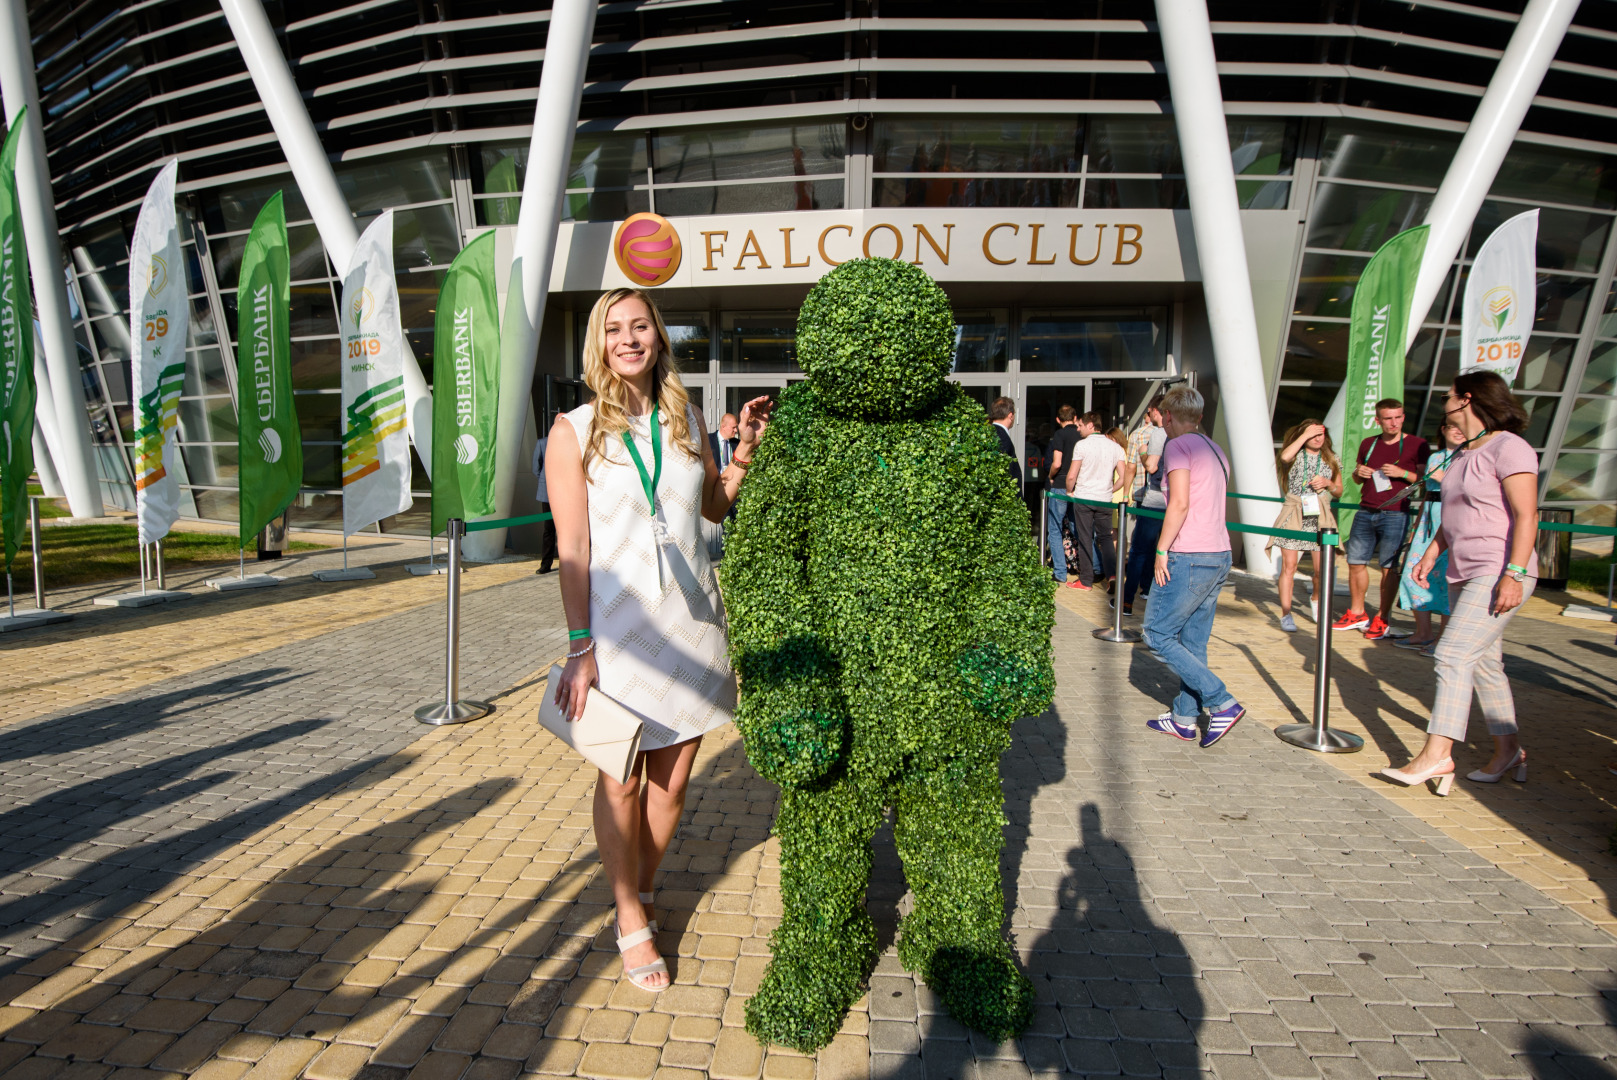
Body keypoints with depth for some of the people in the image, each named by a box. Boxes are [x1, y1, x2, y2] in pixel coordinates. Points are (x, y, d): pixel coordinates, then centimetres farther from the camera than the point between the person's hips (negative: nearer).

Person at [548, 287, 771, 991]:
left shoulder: (686, 420, 7)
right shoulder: (575, 431, -4)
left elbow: (715, 507, 19)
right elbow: (573, 548, -7)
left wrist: (744, 451, 3)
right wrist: (580, 648, -11)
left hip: (690, 619, 4)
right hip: (620, 622, -3)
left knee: (672, 778, 12)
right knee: (621, 780, 7)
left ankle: (641, 889, 37)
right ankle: (632, 924, 26)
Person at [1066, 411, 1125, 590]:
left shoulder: (1082, 445, -8)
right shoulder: (1115, 447, 4)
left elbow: (1071, 476, -10)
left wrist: (1069, 492, 8)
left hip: (1083, 498, -3)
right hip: (1105, 500, 3)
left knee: (1085, 539, 4)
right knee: (1106, 538, 14)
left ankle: (1086, 581, 7)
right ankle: (1112, 574, -1)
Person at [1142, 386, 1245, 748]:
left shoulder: (1178, 446, -8)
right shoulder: (1215, 450, 18)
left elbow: (1180, 504, -19)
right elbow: (1210, 504, 17)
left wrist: (1162, 549, -13)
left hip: (1188, 556, -9)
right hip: (1220, 555, 9)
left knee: (1157, 634, 0)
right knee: (1193, 643, 13)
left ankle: (1222, 703, -4)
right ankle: (1184, 719, 17)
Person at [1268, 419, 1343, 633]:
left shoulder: (1331, 459, 13)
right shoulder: (1296, 455, 5)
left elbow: (1339, 492, 17)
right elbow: (1285, 456, -22)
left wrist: (1327, 483, -4)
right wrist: (1305, 435, -13)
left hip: (1320, 518, 3)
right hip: (1294, 515, -2)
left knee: (1323, 569, 0)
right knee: (1289, 565, -8)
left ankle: (1317, 600, 31)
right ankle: (1286, 615, -3)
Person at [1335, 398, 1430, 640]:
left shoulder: (1417, 445, 1)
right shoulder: (1368, 444, 14)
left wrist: (1402, 473, -17)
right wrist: (1358, 472, 2)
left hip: (1395, 514, -5)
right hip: (1365, 512, 5)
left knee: (1389, 567, -3)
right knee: (1355, 562, 6)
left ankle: (1382, 620, 7)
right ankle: (1357, 614, 20)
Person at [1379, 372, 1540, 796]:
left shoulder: (1508, 448, -12)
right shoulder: (1463, 454, 16)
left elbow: (1526, 516, -18)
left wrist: (1514, 574, -24)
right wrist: (1431, 553, 16)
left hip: (1498, 574, -9)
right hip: (1464, 574, 9)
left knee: (1453, 654, -16)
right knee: (1483, 662, 13)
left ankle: (1436, 754, -16)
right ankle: (1508, 749, 25)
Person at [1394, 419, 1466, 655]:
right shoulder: (1434, 457, 18)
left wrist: (1442, 478, -15)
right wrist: (1416, 526, 20)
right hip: (1429, 519, 6)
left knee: (1447, 577, -9)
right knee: (1414, 572, 2)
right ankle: (1423, 634, 13)